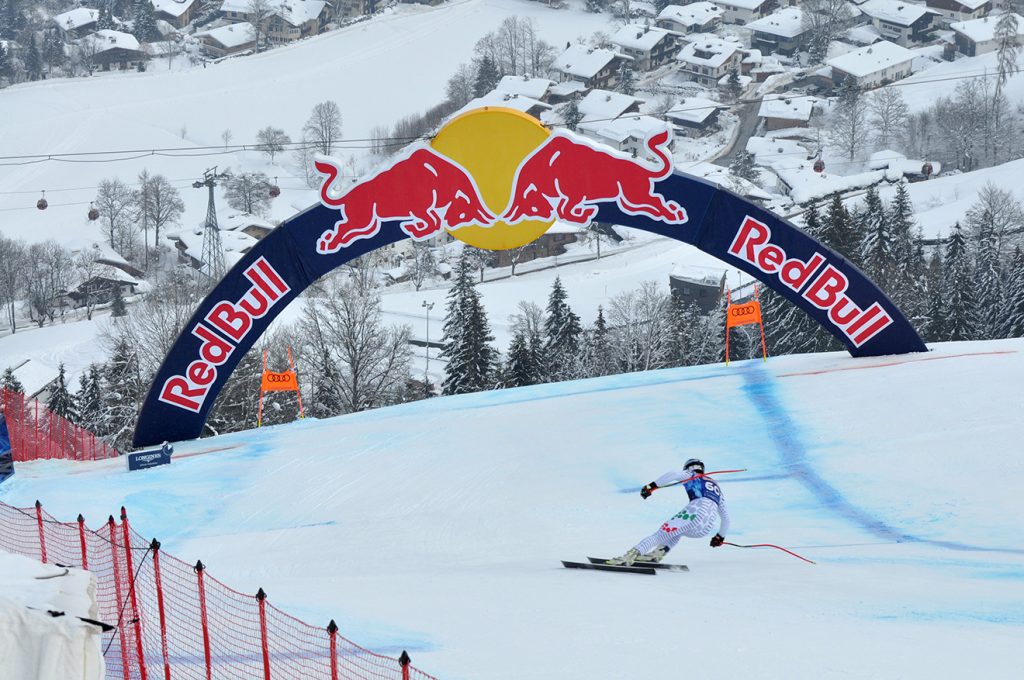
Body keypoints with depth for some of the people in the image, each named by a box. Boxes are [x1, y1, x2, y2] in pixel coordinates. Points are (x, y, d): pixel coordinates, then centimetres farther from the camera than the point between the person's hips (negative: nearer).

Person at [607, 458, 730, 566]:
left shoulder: (691, 476, 22)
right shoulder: (716, 486, 38)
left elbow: (673, 475, -1)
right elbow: (725, 516, 42)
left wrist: (652, 486, -5)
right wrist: (721, 536, 54)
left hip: (696, 512, -5)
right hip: (706, 529, 5)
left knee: (660, 534, -1)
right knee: (677, 531, 31)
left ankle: (629, 557, -19)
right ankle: (657, 554, 6)